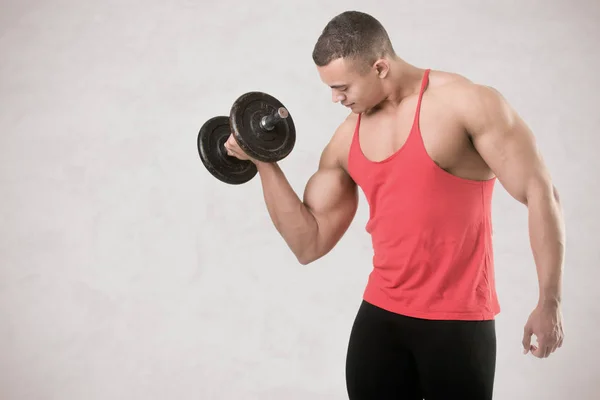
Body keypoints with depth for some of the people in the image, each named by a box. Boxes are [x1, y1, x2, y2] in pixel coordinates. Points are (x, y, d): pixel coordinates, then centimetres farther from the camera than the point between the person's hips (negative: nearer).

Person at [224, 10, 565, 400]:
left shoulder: (466, 103, -10)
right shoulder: (345, 143, 7)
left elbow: (540, 194, -10)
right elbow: (310, 244, 8)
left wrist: (549, 302, -13)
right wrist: (265, 162, 0)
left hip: (457, 321, -5)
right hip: (380, 316, 5)